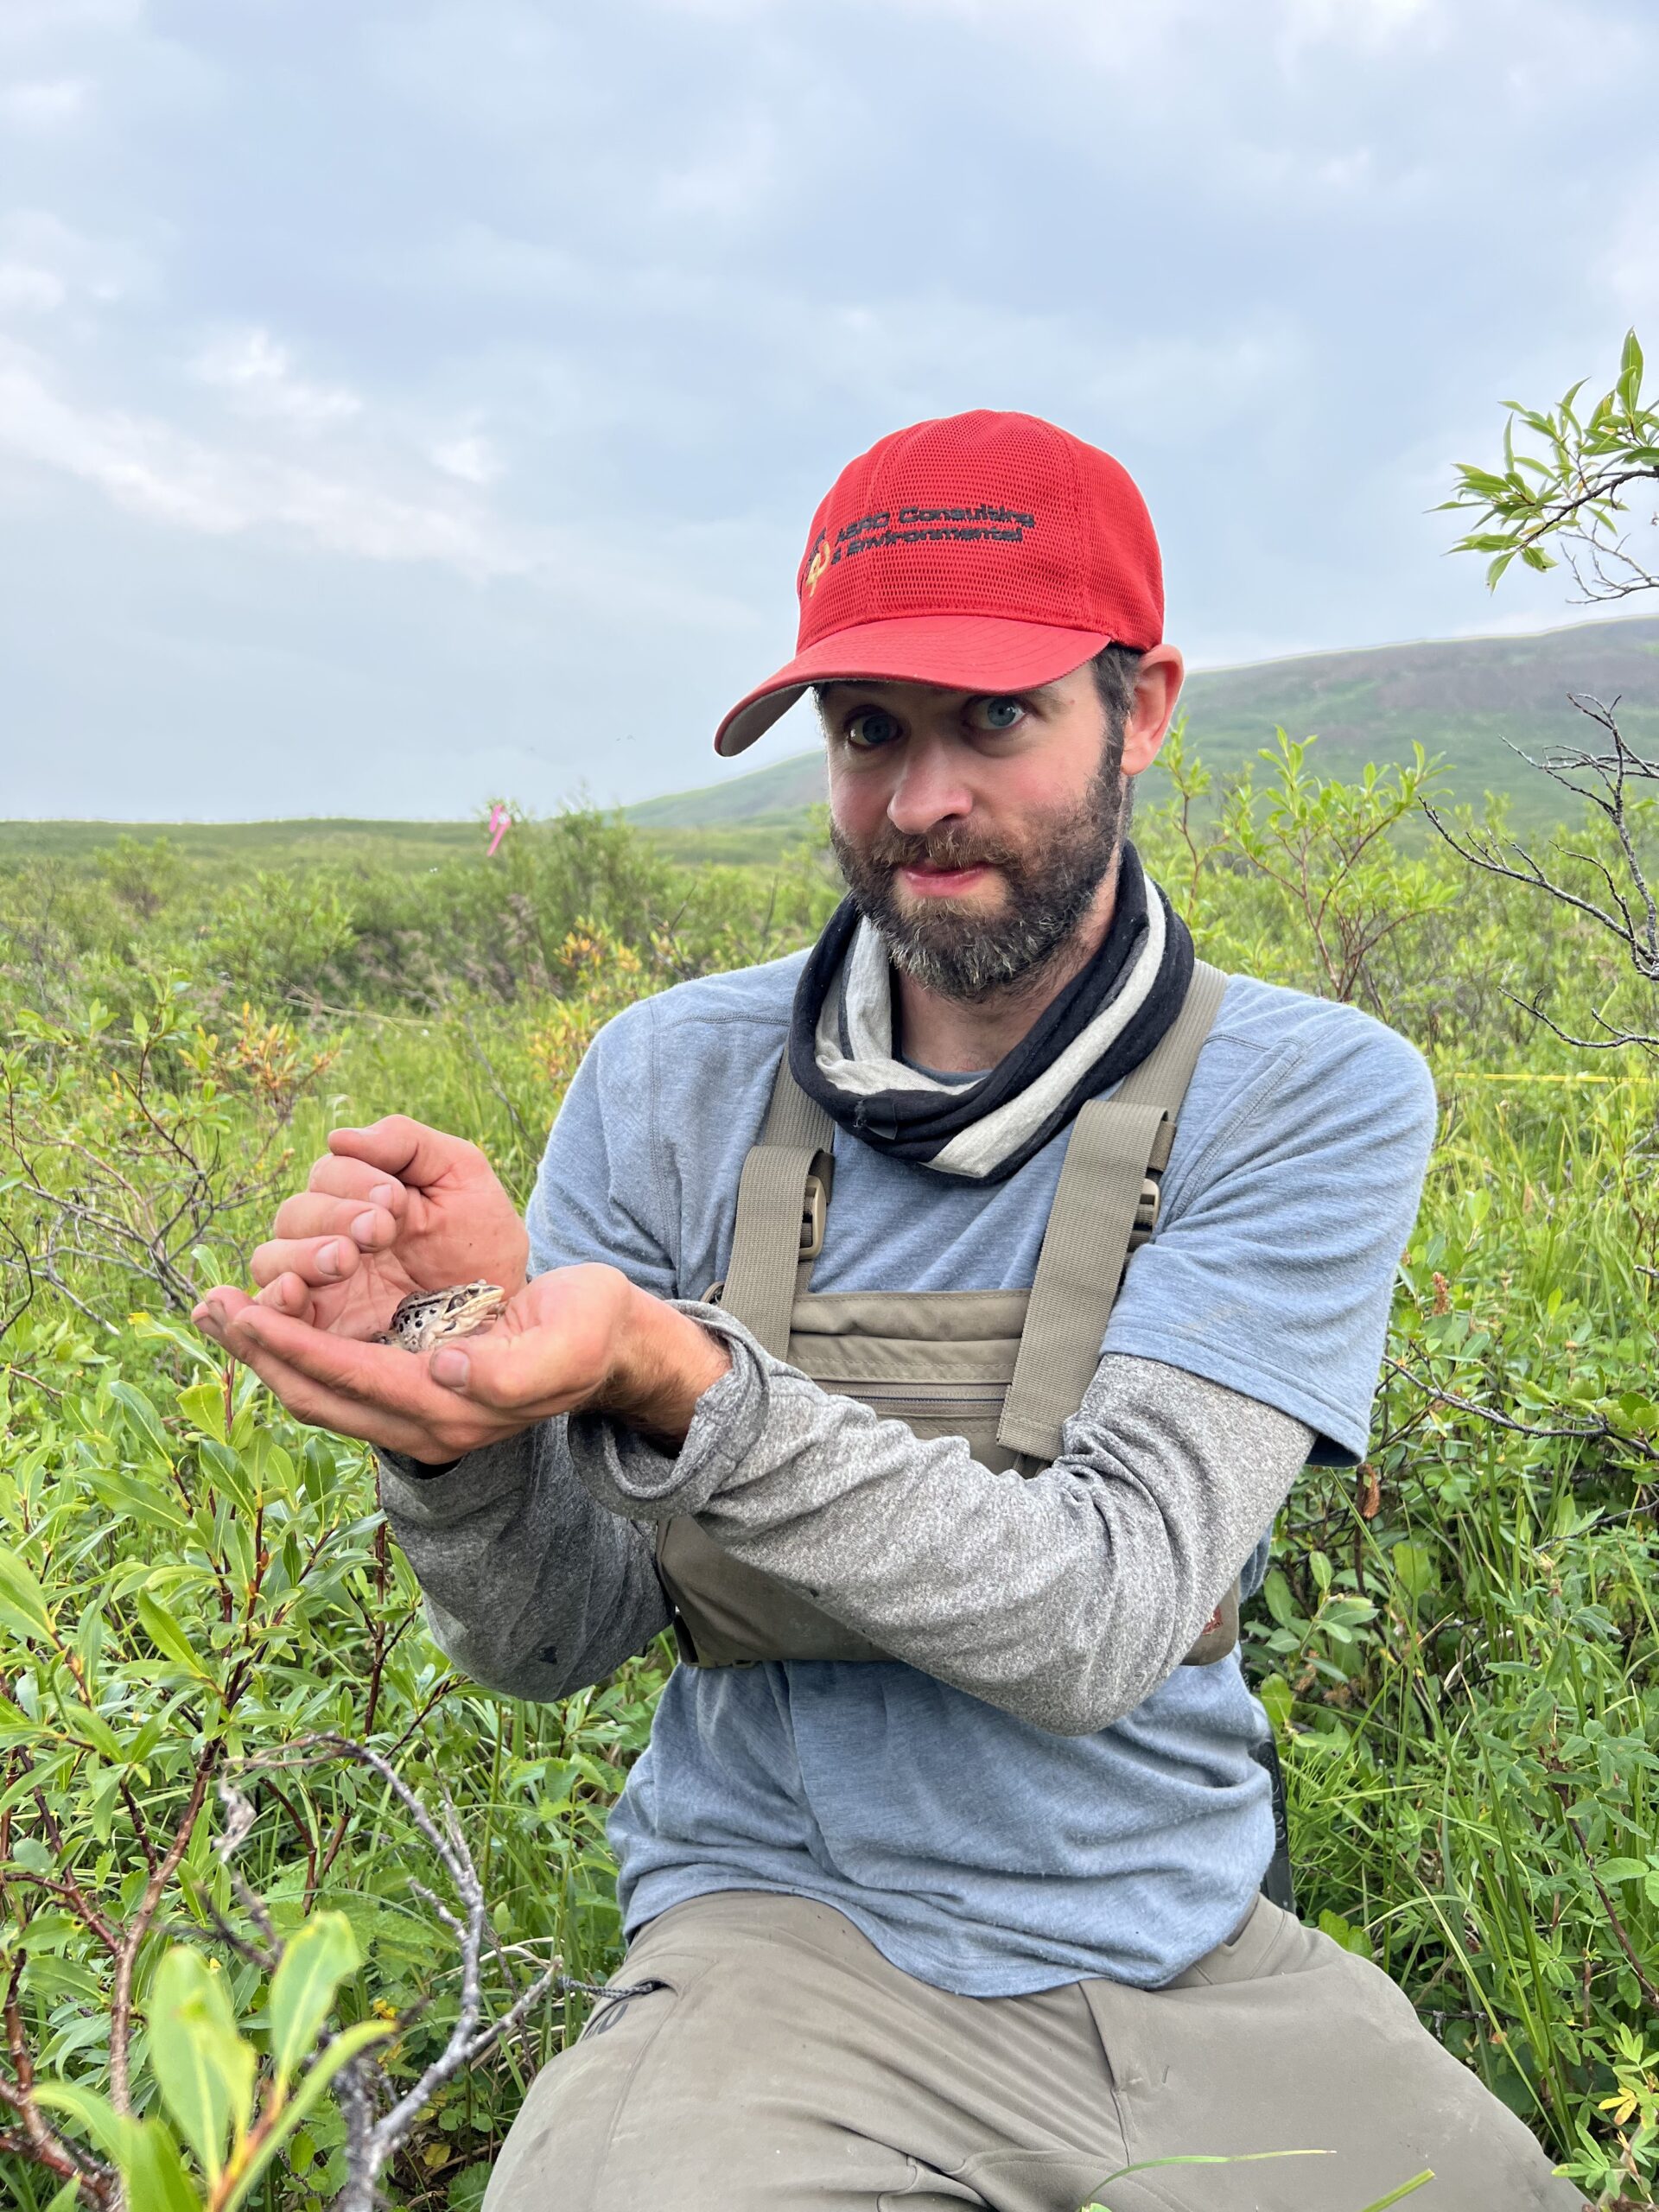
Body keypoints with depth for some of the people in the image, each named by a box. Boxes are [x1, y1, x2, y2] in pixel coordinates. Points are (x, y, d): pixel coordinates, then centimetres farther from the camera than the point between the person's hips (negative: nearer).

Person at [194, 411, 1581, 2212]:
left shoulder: (1318, 1097, -10)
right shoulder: (671, 1082, -7)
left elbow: (1100, 1622, -21)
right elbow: (554, 1644, -4)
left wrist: (670, 1382, -35)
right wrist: (461, 1407, -25)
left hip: (1187, 1954, 2)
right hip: (796, 1934, -1)